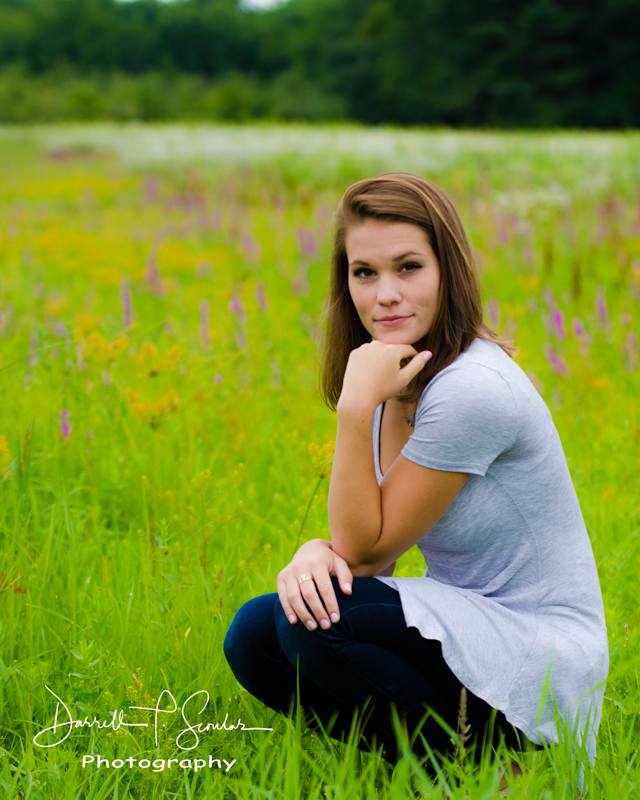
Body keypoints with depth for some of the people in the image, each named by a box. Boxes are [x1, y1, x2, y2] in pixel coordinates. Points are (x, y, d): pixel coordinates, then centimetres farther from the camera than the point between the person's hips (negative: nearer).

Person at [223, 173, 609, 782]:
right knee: (253, 635, -8)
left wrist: (357, 408, -21)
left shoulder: (472, 389, -22)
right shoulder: (400, 380, 5)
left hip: (543, 668, -8)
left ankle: (480, 770, -6)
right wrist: (316, 552, -17)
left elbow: (367, 547, -15)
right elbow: (365, 552, 5)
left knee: (316, 623, -25)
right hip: (472, 630, 8)